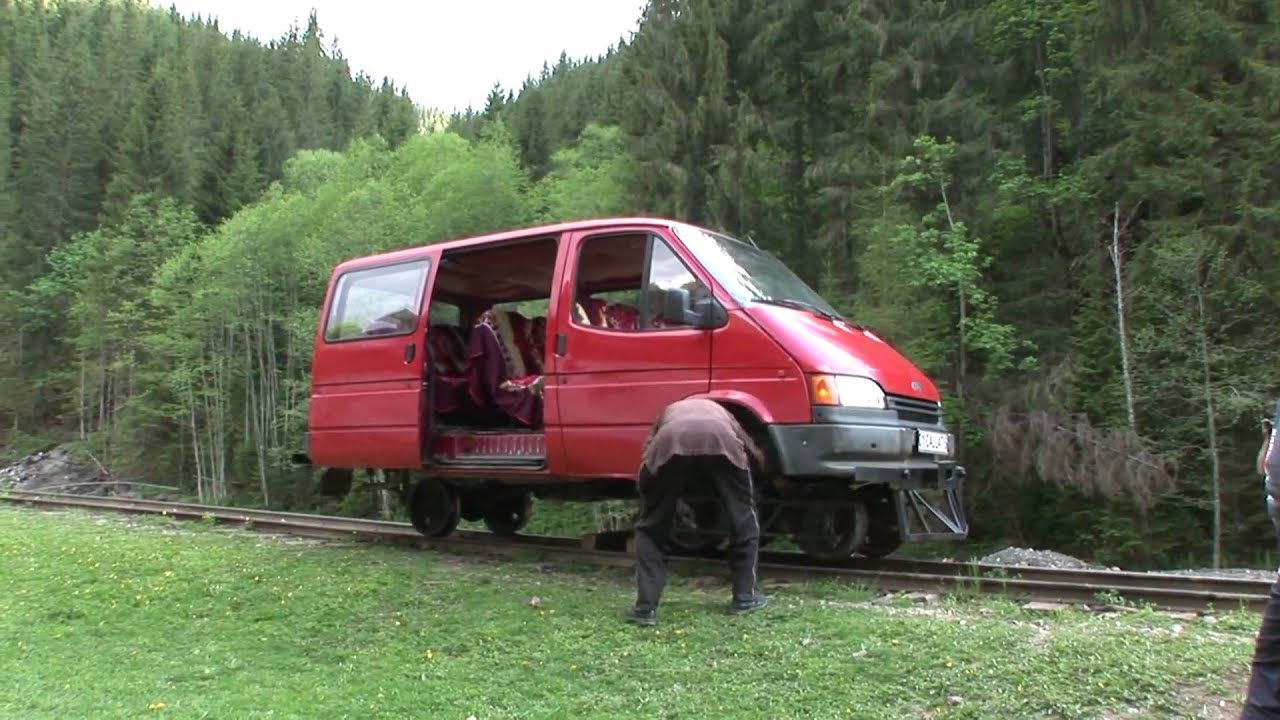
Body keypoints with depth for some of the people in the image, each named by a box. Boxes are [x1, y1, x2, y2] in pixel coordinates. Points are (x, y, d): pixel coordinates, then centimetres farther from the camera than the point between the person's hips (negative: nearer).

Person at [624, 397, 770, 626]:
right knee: (744, 521, 24)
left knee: (650, 528, 19)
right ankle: (744, 598, 28)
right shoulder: (719, 411, 46)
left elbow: (646, 457, 29)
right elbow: (756, 455, 43)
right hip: (721, 441, 0)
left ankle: (646, 607, 14)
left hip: (670, 444, 0)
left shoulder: (668, 413, 44)